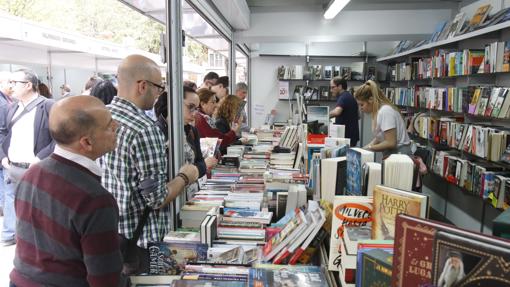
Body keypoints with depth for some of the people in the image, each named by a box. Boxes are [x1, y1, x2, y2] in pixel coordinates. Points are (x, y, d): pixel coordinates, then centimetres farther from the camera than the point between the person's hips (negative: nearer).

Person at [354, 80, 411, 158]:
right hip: (390, 154, 8)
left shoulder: (385, 111, -18)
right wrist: (364, 148, 0)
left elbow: (391, 143, -20)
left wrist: (369, 148, -11)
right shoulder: (377, 111, 7)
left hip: (399, 153, -8)